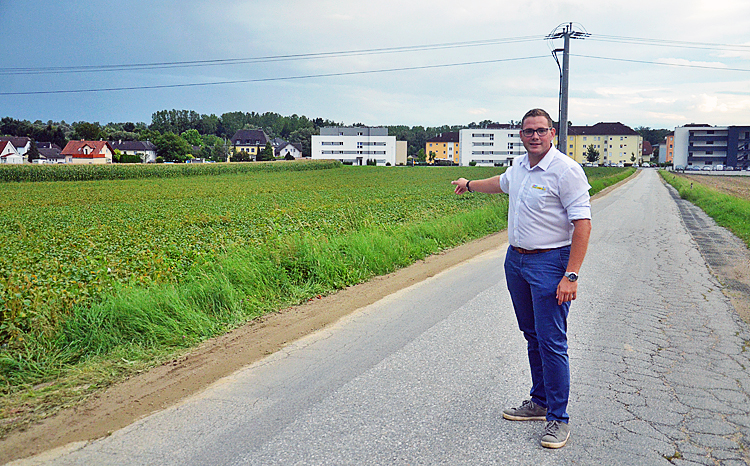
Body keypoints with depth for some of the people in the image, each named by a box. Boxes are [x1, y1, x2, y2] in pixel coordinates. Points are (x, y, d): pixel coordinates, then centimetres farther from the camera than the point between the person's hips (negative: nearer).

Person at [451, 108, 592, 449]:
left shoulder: (566, 170, -14)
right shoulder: (519, 166, 10)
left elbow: (582, 223, -19)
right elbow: (501, 183, 34)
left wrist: (571, 275, -25)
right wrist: (469, 184, 51)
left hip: (550, 263, -8)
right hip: (515, 259, 8)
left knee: (552, 342, -6)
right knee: (532, 336, 15)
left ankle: (558, 418, 7)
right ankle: (540, 403, 29)